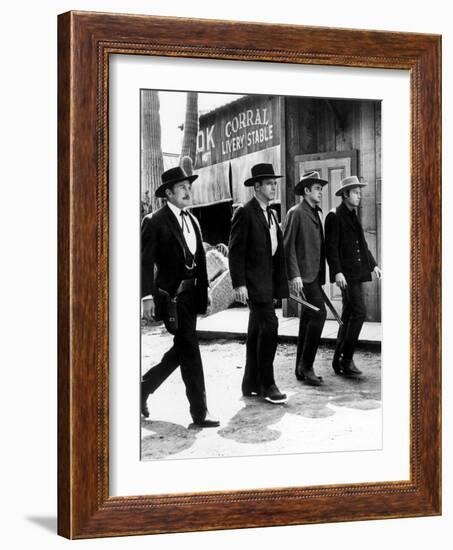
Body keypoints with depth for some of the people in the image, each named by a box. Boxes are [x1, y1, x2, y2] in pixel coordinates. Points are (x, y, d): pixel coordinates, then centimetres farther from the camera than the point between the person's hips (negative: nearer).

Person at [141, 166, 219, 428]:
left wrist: (204, 289, 12)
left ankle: (144, 388, 31)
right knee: (189, 349, -7)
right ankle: (199, 411, -2)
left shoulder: (192, 220, 15)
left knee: (182, 350, 13)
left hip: (191, 295, 8)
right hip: (170, 296, -8)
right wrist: (148, 296, -17)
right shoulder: (155, 222, -8)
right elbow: (146, 262, -11)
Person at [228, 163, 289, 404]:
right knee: (269, 325, -14)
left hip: (268, 281, 9)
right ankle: (267, 384, -9)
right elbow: (235, 251, -13)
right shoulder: (244, 213, -10)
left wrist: (281, 282, 12)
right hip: (253, 280, -9)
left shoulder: (270, 214, 17)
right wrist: (238, 284, -18)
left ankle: (251, 384, 18)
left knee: (257, 331, 12)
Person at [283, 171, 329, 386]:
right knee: (319, 313, -17)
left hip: (315, 274, 9)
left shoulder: (316, 214, 19)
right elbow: (288, 245, -13)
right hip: (303, 275, -9)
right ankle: (306, 366, -12)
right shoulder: (296, 213, -8)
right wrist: (294, 275, -19)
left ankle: (301, 369, 15)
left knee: (308, 318, 10)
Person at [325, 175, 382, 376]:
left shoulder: (353, 216, 19)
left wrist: (373, 264, 18)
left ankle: (339, 360, 16)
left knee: (349, 316, 10)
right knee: (359, 313, -15)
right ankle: (346, 359, -10)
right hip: (346, 274, -9)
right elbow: (331, 247, -14)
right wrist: (337, 271, -22)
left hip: (356, 273, 9)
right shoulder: (334, 216, -8)